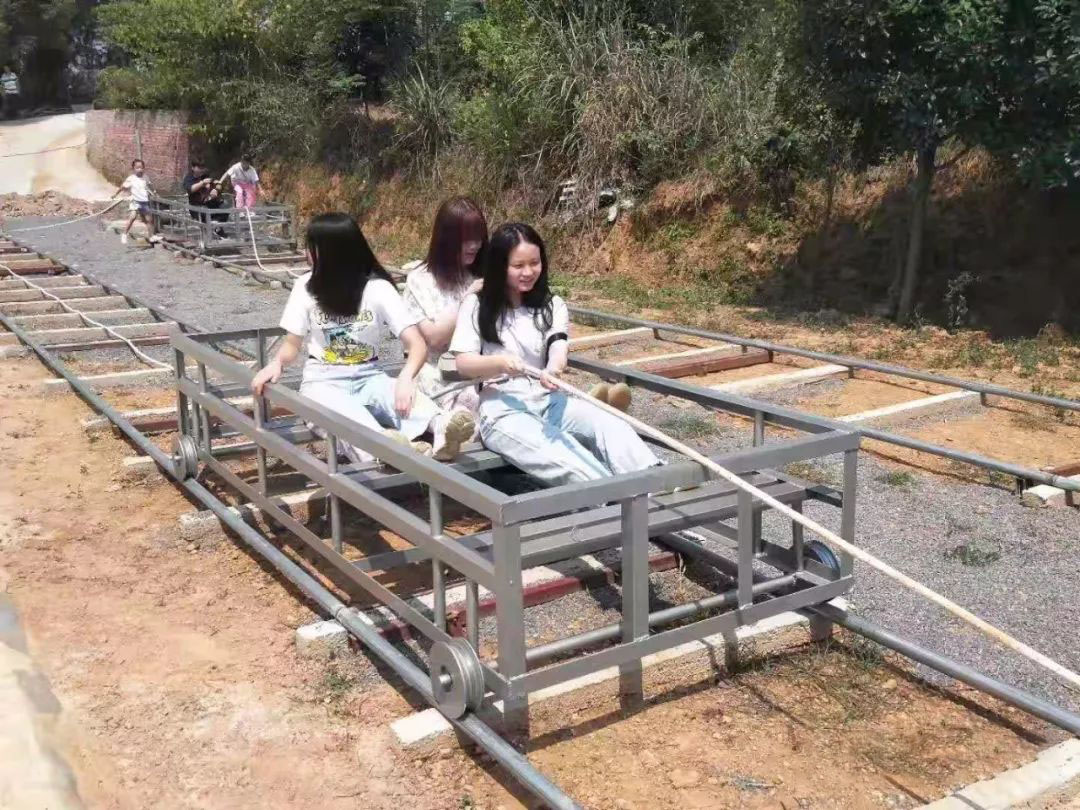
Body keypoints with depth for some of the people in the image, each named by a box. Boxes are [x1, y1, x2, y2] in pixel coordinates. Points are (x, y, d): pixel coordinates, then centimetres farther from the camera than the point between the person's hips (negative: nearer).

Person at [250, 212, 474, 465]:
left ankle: (441, 427, -66)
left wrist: (406, 378, -37)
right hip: (323, 382, 0)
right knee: (344, 413, -37)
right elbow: (292, 344, 9)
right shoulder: (306, 286, 0)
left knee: (405, 398, -34)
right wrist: (276, 363, -15)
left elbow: (417, 344, -16)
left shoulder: (378, 288, -7)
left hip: (368, 379, 0)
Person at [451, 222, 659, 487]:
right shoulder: (476, 305, 7)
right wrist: (500, 363, -24)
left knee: (611, 425, -29)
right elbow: (463, 363, -2)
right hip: (502, 409, -3)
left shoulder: (553, 306, 14)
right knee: (566, 463, -32)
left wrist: (553, 368, -32)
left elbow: (558, 345, -6)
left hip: (547, 401, 3)